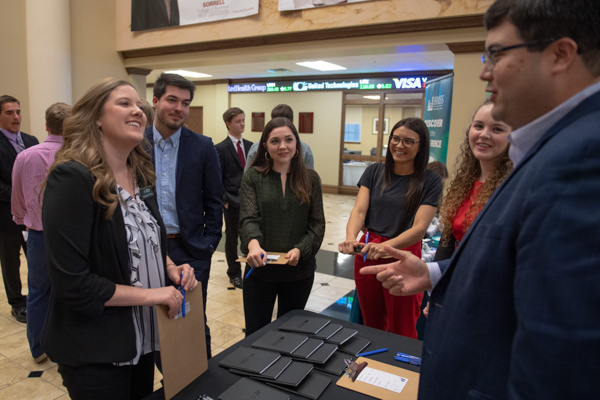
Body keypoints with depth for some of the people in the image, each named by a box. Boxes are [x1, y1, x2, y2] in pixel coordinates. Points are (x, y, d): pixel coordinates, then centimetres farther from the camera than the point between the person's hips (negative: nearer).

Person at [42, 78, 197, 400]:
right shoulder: (72, 178, -21)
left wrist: (172, 269, -3)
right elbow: (72, 284, -23)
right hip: (94, 352, -7)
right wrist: (150, 294, -20)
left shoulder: (140, 176, 4)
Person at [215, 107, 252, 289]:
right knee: (232, 238, 10)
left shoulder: (250, 146, 8)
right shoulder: (221, 149, -6)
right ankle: (234, 273, 25)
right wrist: (224, 200, -11)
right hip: (232, 202, -3)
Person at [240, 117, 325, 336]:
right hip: (260, 268, -1)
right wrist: (253, 244, -33)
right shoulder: (253, 177, -2)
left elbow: (317, 223, 0)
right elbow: (248, 219, -12)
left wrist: (300, 250, -17)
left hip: (299, 270, 2)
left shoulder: (310, 179, 2)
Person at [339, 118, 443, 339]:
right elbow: (359, 210, -6)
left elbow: (419, 228, -15)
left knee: (402, 332, 9)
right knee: (372, 326, 20)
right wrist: (351, 238, -27)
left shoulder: (431, 181, -6)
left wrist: (386, 246, -32)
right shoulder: (373, 172, 4)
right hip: (366, 255, 3)